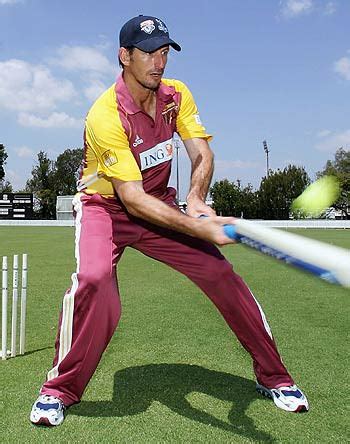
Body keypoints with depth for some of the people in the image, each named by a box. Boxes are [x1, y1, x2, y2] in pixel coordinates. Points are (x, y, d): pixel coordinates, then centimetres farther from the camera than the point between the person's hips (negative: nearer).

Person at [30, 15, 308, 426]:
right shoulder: (105, 115, -25)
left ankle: (272, 376, 8)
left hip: (159, 205, 4)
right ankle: (59, 390, -8)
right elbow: (132, 198, -30)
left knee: (221, 272, -9)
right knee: (94, 279, -32)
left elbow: (202, 156, -7)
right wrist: (200, 228, -40)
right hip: (105, 206, -4)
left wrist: (195, 199, -29)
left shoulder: (177, 95, -6)